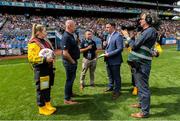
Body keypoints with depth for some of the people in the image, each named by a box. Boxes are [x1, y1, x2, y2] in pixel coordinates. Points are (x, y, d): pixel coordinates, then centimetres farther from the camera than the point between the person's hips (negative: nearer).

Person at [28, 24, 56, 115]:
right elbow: (31, 57, -20)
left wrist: (51, 58, 10)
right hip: (40, 69, -9)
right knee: (41, 88, 3)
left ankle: (48, 105, 32)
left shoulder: (45, 41, 13)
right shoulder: (33, 43, -14)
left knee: (48, 87, 17)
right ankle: (42, 108, 19)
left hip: (48, 67, 9)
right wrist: (44, 59, -26)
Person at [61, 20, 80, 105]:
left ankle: (70, 93, 42)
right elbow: (65, 53, -28)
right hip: (69, 62, -10)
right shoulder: (66, 37, -22)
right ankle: (67, 99, 16)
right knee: (69, 79, 1)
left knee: (72, 78, 23)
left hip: (73, 61, 10)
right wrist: (72, 61, -17)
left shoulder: (70, 35, 9)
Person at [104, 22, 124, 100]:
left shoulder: (118, 36, -17)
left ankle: (117, 91, 21)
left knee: (116, 76, 6)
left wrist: (109, 54, -22)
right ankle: (111, 87, 42)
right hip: (108, 60, 9)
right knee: (110, 75, 23)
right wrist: (106, 51, 0)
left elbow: (120, 49, -22)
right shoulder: (109, 36, 12)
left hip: (115, 60, -8)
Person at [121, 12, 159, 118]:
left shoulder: (149, 31, -15)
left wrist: (127, 36, -4)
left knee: (143, 86, -2)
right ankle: (142, 103, 39)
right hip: (138, 62, 10)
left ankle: (145, 112, 11)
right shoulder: (146, 31, 16)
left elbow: (135, 45, -16)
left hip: (142, 63, -10)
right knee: (140, 85, 21)